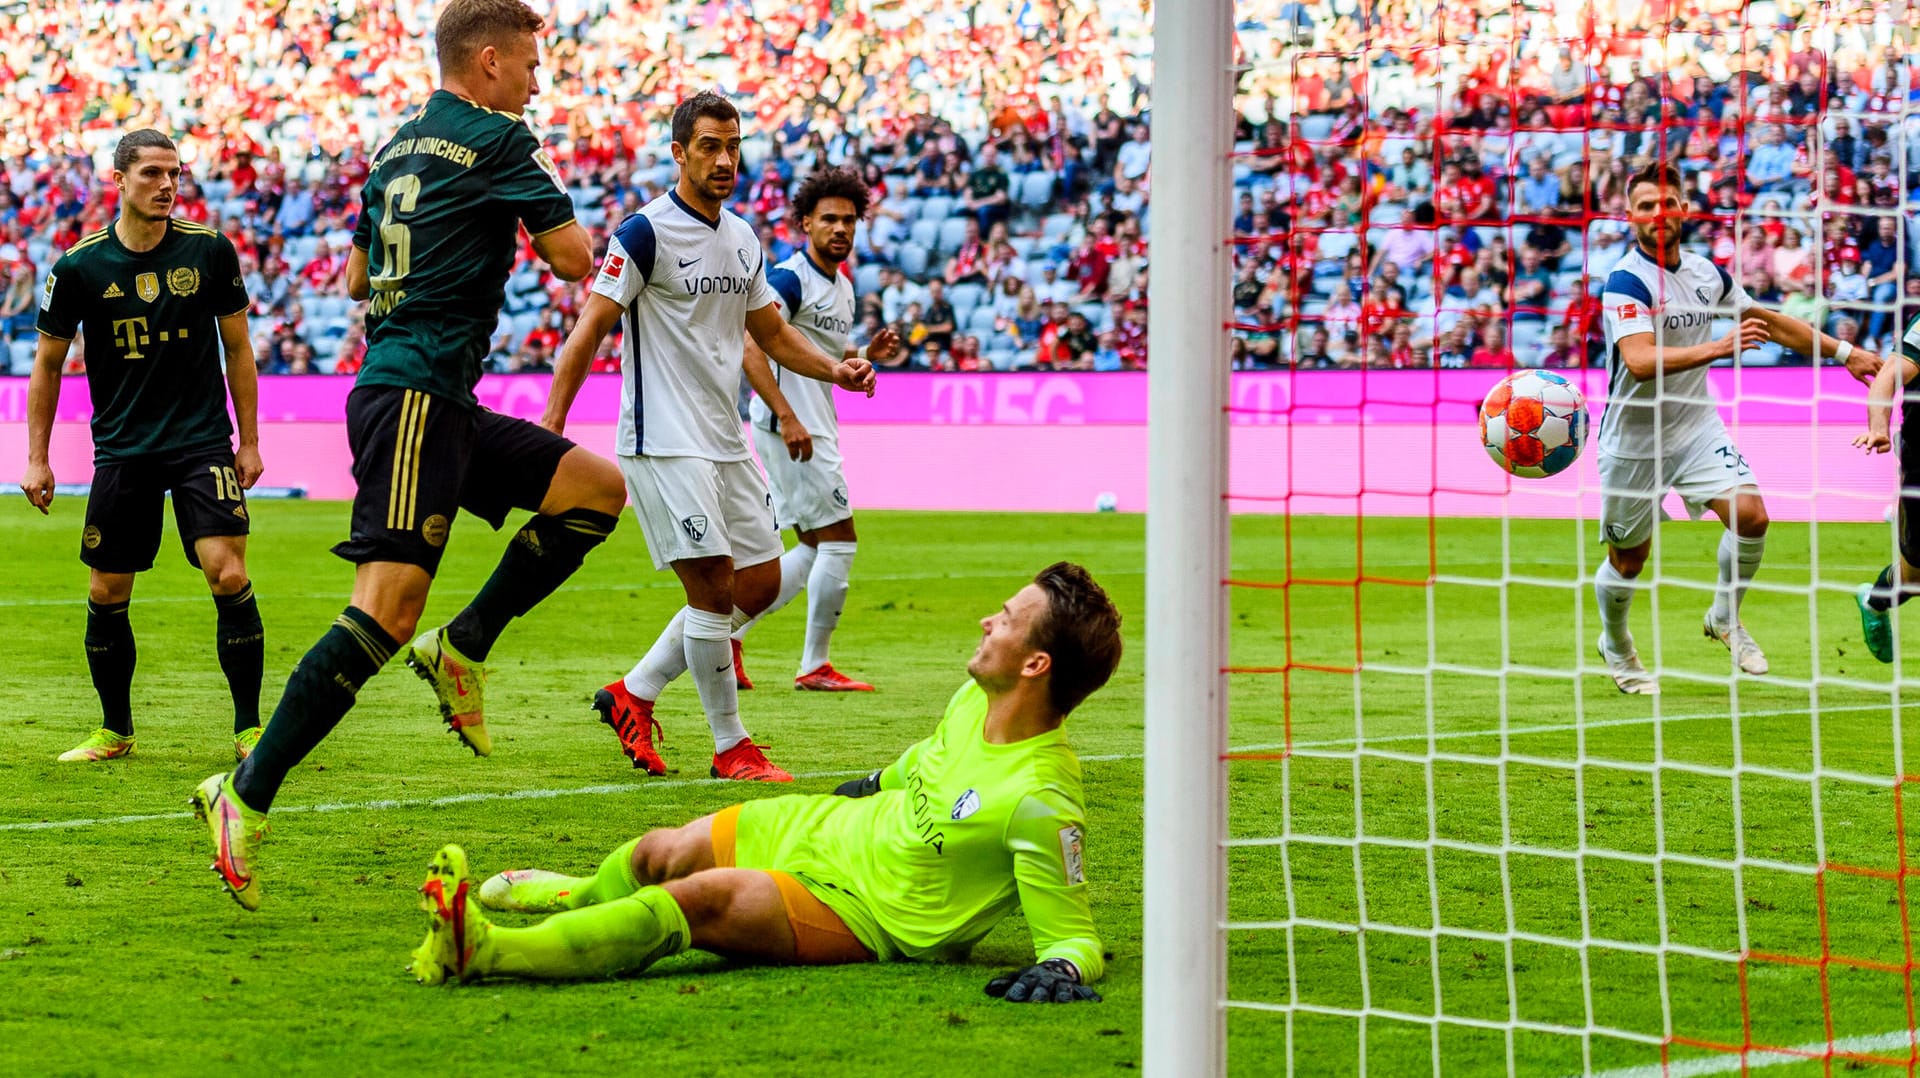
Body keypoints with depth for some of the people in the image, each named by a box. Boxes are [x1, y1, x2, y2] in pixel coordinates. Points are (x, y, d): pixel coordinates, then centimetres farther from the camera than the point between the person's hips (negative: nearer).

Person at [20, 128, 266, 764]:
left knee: (229, 575, -14)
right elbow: (48, 362, 8)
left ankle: (249, 728, -3)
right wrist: (37, 459, 6)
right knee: (106, 595, 3)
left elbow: (237, 346, 9)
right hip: (121, 448, 1)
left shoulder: (210, 251, -2)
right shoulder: (79, 267, -2)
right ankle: (115, 730, 22)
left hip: (203, 444, -1)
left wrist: (248, 441, 6)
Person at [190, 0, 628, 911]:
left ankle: (464, 647, 7)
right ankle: (248, 796, -18)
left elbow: (356, 276, 28)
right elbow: (574, 259, -7)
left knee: (595, 487, 11)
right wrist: (543, 219, 14)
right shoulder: (497, 141, -8)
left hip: (445, 408, 10)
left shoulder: (397, 150, 18)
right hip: (414, 397, -10)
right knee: (389, 606, -17)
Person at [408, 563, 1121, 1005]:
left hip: (867, 916, -8)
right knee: (661, 854, 12)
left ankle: (482, 952, -38)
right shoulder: (977, 698, -6)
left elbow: (1075, 932, -28)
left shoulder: (1040, 799, -32)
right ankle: (585, 895, 52)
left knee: (706, 898, -28)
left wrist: (1062, 969, -51)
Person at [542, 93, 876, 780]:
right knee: (713, 588, -11)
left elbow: (772, 331, 22)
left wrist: (835, 370, 4)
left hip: (726, 441, 8)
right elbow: (589, 331, -13)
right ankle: (731, 748, 2)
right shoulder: (646, 233, -11)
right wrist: (550, 428, -19)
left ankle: (634, 695, 20)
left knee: (760, 584, 9)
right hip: (665, 442, -8)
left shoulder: (743, 239, 12)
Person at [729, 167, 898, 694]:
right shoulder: (790, 278, -13)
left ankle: (727, 630, 13)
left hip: (814, 430, 10)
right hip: (790, 428, -10)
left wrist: (868, 354, 6)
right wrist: (787, 418, -26)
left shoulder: (841, 286, 16)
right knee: (839, 541, -6)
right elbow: (752, 350, -21)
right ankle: (815, 666, 2)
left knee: (811, 551, 11)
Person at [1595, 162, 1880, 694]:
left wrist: (1843, 351, 19)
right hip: (1633, 440, -5)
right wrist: (1721, 347, -43)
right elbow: (1641, 361, -34)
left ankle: (1724, 618, 9)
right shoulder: (1627, 281, -19)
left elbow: (1769, 321, 18)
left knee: (1750, 515, -16)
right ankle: (1615, 645, 37)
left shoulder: (1707, 273, 2)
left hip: (1695, 426, 5)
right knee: (1627, 560, 7)